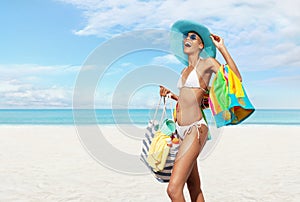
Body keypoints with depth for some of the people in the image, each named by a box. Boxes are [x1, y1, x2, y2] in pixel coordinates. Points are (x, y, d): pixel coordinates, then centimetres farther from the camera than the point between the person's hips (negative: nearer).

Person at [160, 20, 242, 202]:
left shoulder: (207, 62, 0)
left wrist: (222, 48, -9)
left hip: (195, 129, -8)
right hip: (181, 131, 8)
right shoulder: (185, 70, 20)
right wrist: (171, 94, 13)